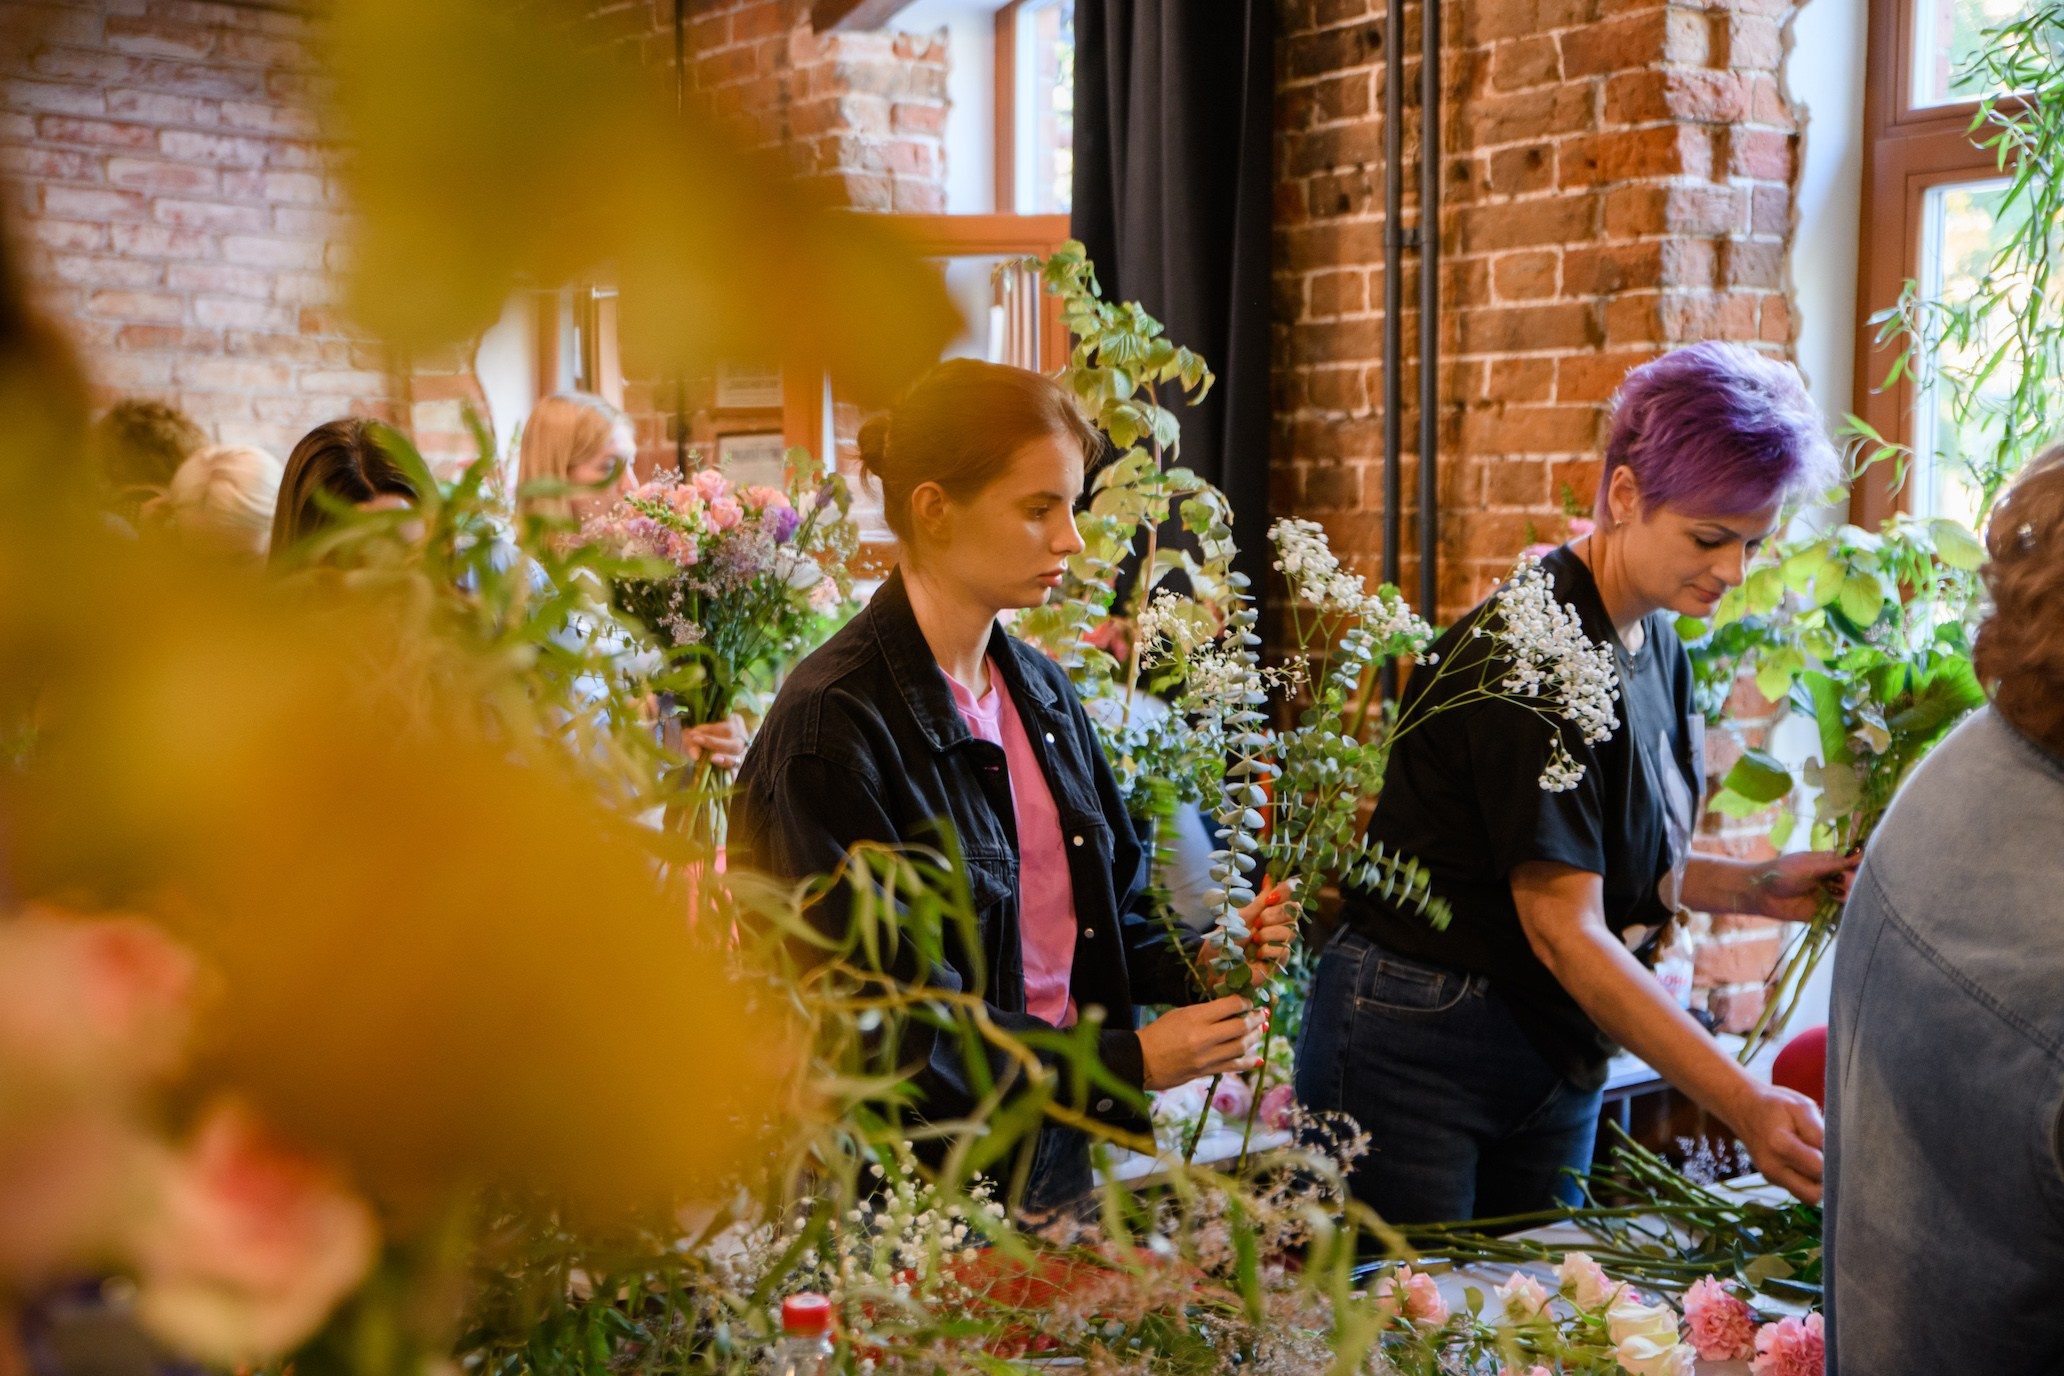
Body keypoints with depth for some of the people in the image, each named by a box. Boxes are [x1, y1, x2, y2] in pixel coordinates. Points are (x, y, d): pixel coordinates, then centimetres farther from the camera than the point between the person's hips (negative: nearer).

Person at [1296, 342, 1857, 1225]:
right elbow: (1561, 926, -26)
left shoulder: (1654, 644, 5)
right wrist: (1744, 1105, -30)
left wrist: (1754, 887, -3)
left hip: (1556, 1050, 8)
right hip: (1411, 1046, -8)